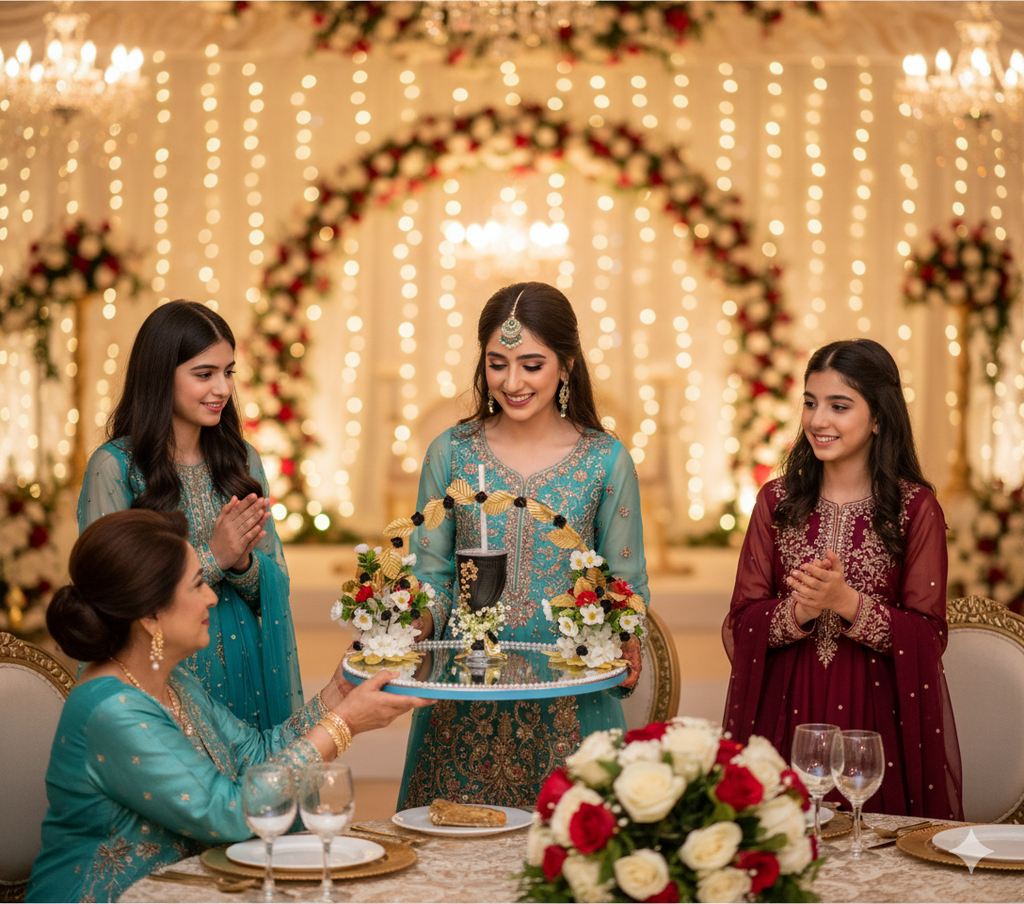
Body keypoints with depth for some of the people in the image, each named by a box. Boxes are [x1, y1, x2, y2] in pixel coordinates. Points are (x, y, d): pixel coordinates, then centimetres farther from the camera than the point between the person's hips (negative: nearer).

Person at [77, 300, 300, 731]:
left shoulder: (241, 458, 5)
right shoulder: (114, 466, -11)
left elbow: (275, 581, 5)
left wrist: (243, 562, -16)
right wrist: (212, 557, -19)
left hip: (243, 669, 4)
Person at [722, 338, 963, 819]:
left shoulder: (916, 507, -3)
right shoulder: (777, 500, 5)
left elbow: (928, 636, -7)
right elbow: (742, 622, 2)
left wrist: (848, 603, -19)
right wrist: (798, 612, -17)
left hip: (876, 716, -2)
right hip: (786, 712, 2)